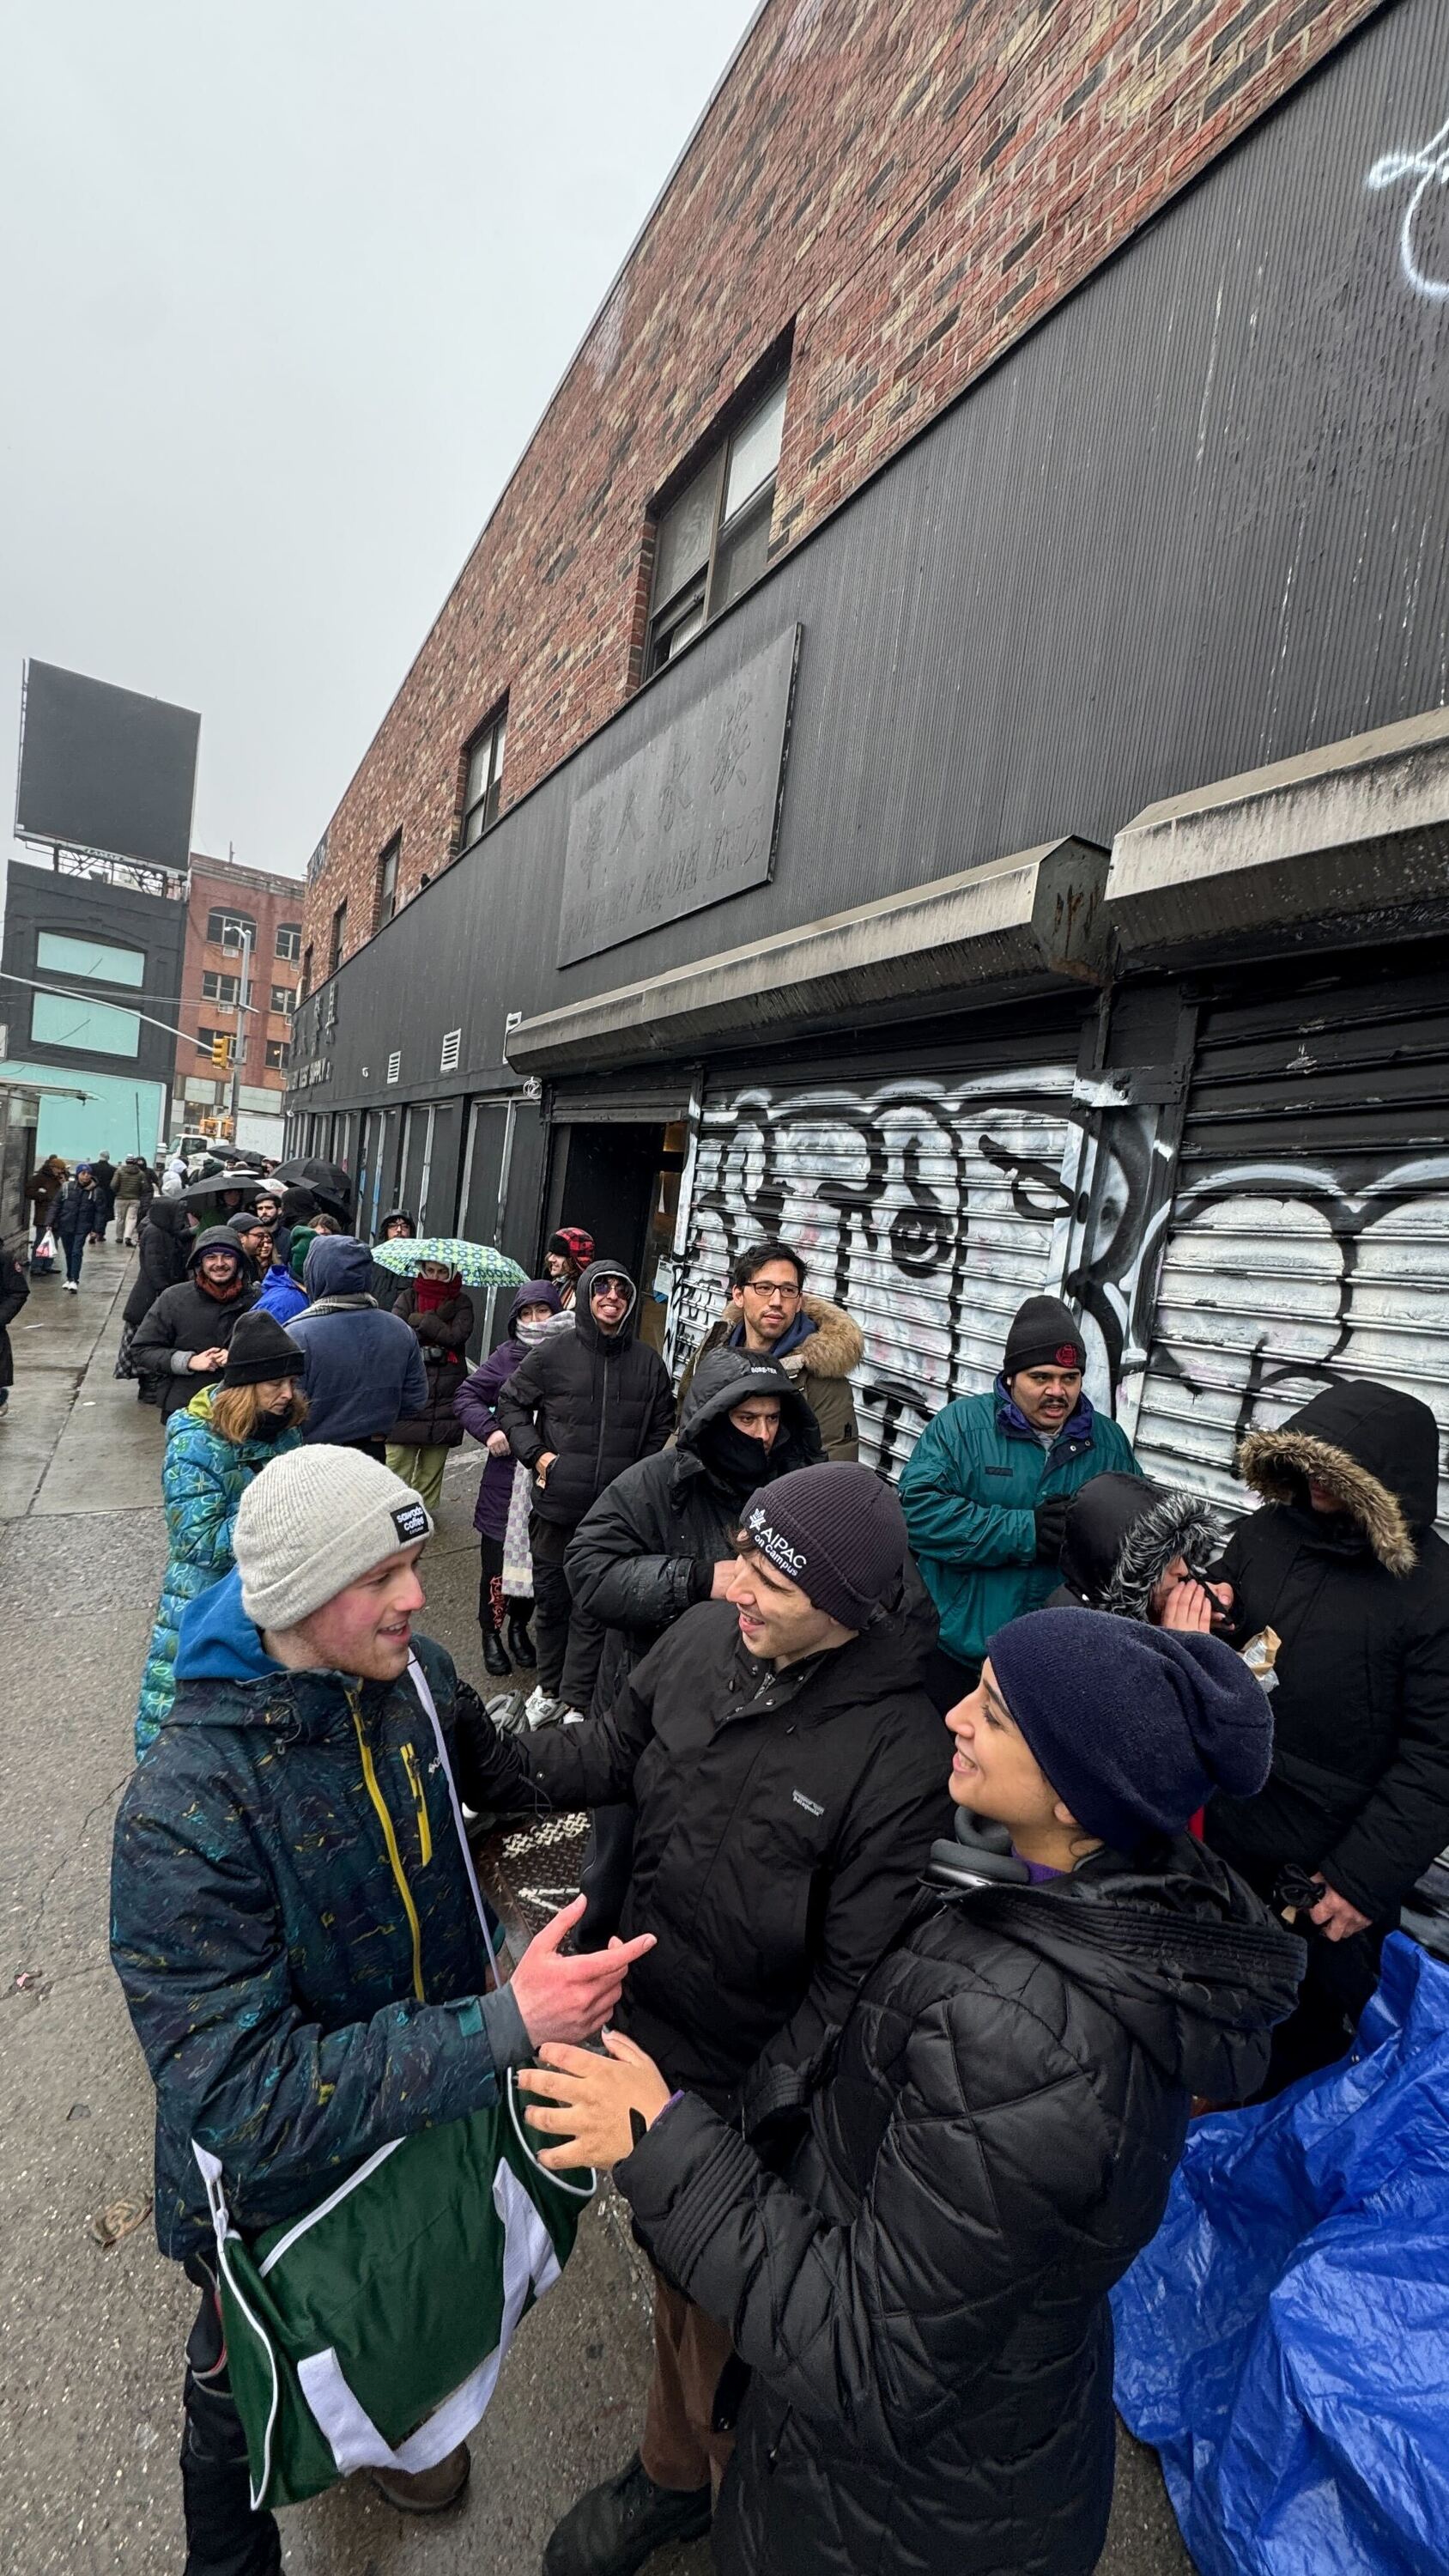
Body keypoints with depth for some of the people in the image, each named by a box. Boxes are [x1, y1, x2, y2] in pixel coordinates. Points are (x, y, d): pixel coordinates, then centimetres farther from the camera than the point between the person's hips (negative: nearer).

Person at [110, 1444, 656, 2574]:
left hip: (430, 2117, 5)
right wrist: (505, 2027, -40)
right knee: (252, 2405, 26)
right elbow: (248, 2099, -36)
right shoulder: (186, 1811, -36)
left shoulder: (415, 1674, -20)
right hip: (283, 2187, -5)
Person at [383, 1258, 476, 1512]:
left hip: (444, 1396, 1)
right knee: (397, 1460, -5)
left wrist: (420, 1320, -8)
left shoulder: (461, 1303, 8)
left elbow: (457, 1336, -10)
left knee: (433, 1465, 8)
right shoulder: (409, 1297, 7)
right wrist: (436, 1324, -11)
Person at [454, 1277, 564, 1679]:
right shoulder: (506, 1356, -3)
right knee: (497, 1560, 8)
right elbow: (466, 1396, 0)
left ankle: (519, 1627, 39)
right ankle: (491, 1634, 29)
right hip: (507, 1476, -1)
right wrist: (489, 1430, -16)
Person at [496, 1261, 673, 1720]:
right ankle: (549, 1687, 34)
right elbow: (510, 1402, 8)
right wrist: (536, 1454, -3)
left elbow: (660, 1428, 15)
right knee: (551, 1599, 14)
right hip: (556, 1504, 0)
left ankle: (577, 1702, 19)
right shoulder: (552, 1354, -3)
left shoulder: (648, 1363, 2)